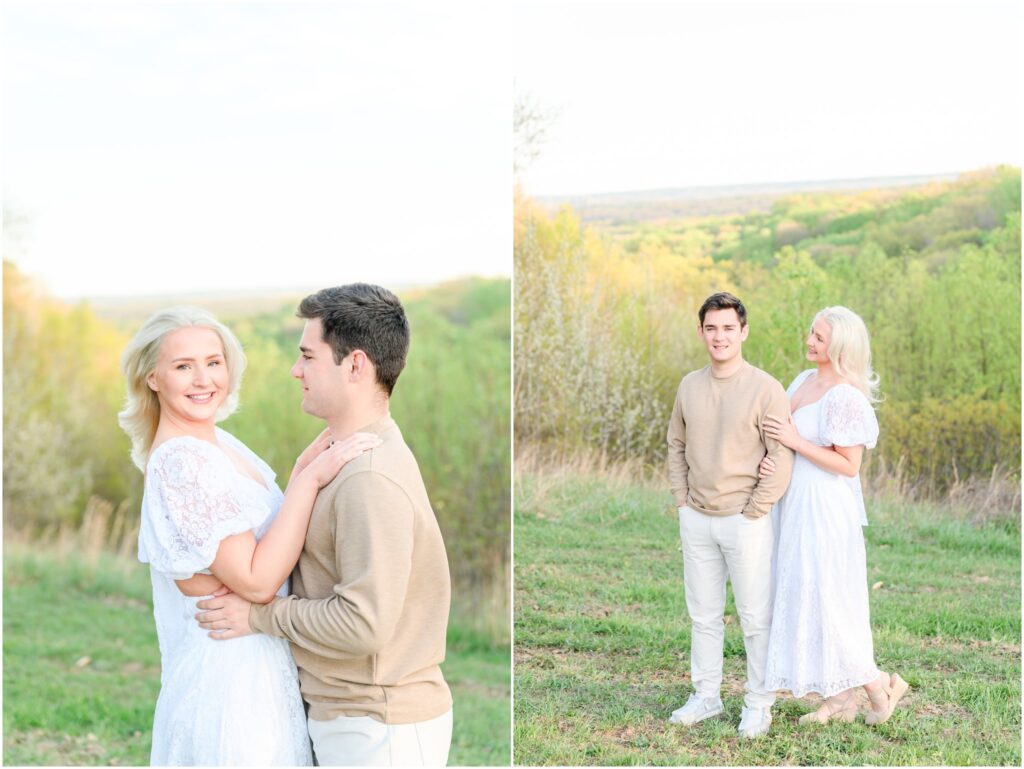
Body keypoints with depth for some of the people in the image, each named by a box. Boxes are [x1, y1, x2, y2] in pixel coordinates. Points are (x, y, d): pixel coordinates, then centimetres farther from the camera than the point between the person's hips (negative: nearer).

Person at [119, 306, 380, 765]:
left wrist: (310, 460, -2)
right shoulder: (180, 459, -20)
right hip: (231, 673, -9)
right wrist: (311, 477, -23)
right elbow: (257, 581, -24)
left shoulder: (219, 442, 8)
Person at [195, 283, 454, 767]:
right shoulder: (355, 458, 10)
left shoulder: (371, 480, -24)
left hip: (380, 726, -10)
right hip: (356, 713, 10)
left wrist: (261, 614, -17)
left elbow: (364, 623, -27)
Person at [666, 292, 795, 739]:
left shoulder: (765, 389, -10)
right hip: (696, 519, 5)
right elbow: (676, 445, 17)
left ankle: (759, 704, 14)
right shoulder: (689, 386, 7)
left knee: (756, 618, 2)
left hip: (745, 522, -5)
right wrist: (681, 498, 7)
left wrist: (753, 513, -12)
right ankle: (706, 696, 25)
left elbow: (782, 458, -11)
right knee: (703, 614, 13)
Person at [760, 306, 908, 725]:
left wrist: (795, 441, -21)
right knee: (805, 597, 11)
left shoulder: (845, 397, -18)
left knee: (825, 599, -3)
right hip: (796, 504, 9)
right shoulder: (805, 381, 9)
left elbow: (849, 466, -18)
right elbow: (784, 436, 15)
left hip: (824, 509, -9)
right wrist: (770, 458, -6)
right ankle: (840, 697, 19)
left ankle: (878, 683, 14)